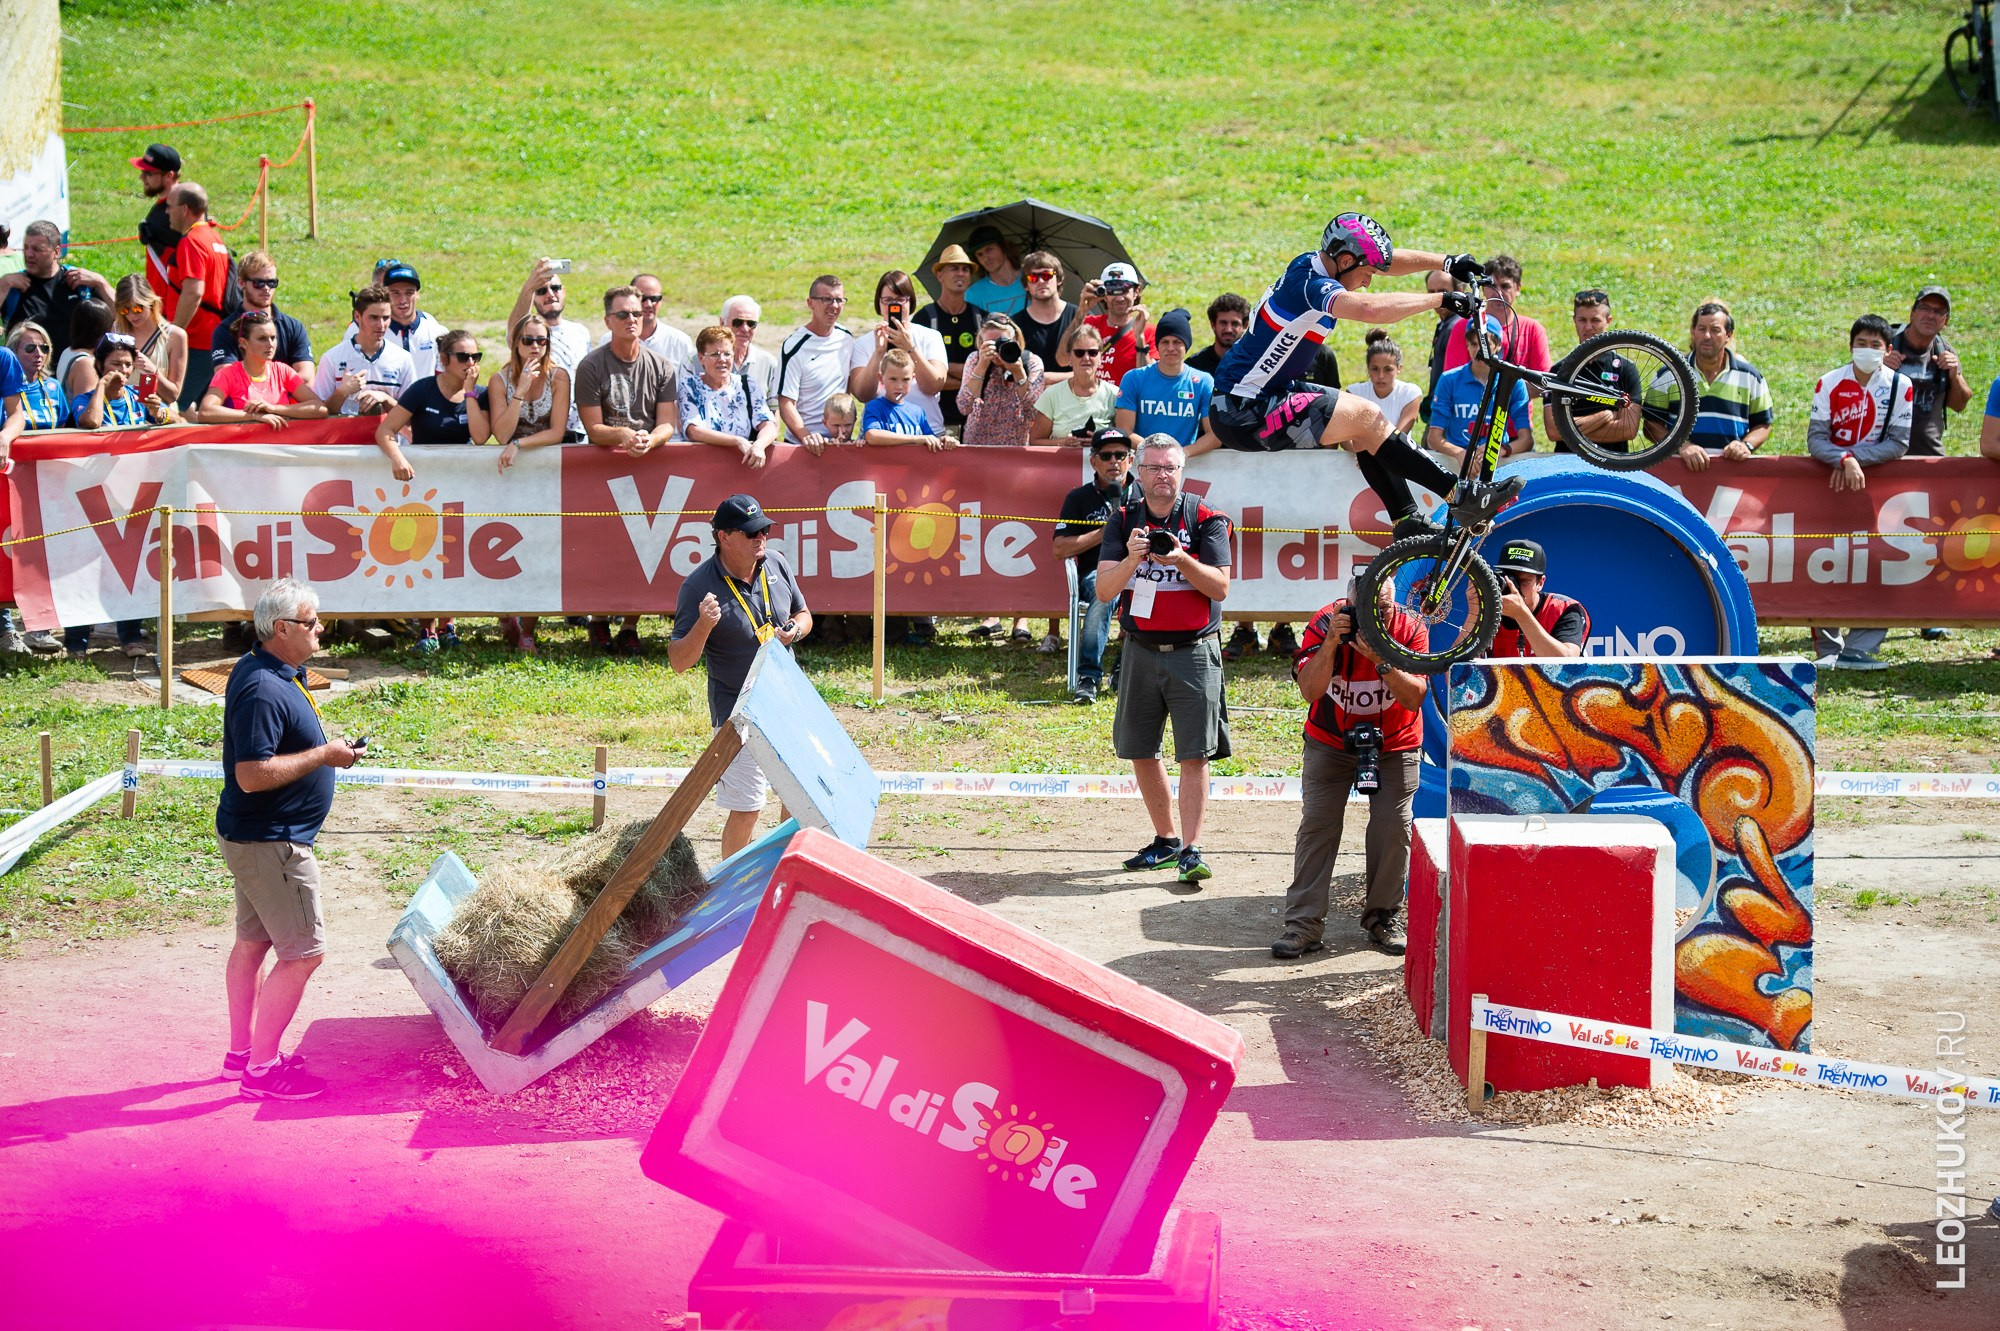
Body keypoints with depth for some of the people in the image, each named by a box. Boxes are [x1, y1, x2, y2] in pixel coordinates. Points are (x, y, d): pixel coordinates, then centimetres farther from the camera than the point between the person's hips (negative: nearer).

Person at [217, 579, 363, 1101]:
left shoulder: (273, 672, 8)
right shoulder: (263, 691, -26)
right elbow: (252, 774, -30)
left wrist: (328, 749, 11)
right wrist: (323, 755, -23)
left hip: (255, 837, 11)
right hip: (269, 842, -11)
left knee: (253, 942, 19)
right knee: (302, 952, -6)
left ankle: (242, 1051, 30)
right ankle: (262, 1069, 0)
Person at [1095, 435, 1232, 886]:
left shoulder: (1206, 520, -1)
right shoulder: (1123, 521, 5)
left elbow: (1220, 586, -8)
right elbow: (1105, 590, -3)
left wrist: (1182, 560, -24)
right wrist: (1131, 559, -22)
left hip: (1194, 650, -3)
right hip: (1140, 649, 4)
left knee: (1194, 754, -8)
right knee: (1140, 751, 8)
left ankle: (1191, 850, -9)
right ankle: (1165, 840, 22)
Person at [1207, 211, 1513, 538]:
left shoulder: (1311, 264, 5)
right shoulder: (1310, 285, -24)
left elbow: (1388, 260, 12)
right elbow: (1371, 308, -41)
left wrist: (1447, 262, 1)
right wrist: (1440, 299, -33)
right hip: (1244, 413, -11)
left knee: (1360, 430, 8)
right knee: (1364, 417, -15)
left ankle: (1408, 523, 10)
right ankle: (1462, 496, -15)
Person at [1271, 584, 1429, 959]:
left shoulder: (1410, 629, -17)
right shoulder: (1324, 624, -19)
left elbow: (1415, 697, -24)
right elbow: (1310, 690, -26)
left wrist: (1380, 658, -36)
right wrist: (1331, 643, -37)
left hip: (1394, 746, 0)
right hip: (1330, 743, 0)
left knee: (1393, 826, -7)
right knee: (1317, 823, -9)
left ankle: (1383, 917, 8)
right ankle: (1304, 924, -8)